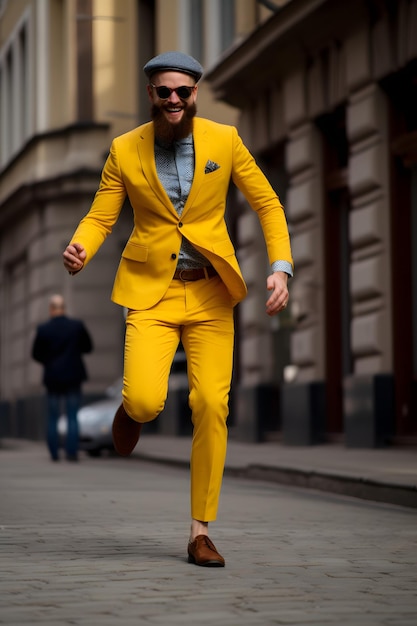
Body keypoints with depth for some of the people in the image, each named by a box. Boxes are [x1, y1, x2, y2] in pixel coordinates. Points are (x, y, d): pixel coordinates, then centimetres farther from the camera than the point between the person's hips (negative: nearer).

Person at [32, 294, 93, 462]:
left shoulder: (43, 329, -9)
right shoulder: (77, 326, -6)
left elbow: (36, 354, -2)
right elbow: (88, 347, 5)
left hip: (52, 378, 0)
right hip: (73, 377, 0)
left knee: (52, 418, 10)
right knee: (72, 416, 4)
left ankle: (54, 453, 8)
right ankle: (72, 452, -4)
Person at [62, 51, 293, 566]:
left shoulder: (224, 140, 0)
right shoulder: (124, 151, -1)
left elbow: (267, 204, 5)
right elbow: (100, 216, 1)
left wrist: (280, 268, -8)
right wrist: (78, 250, -21)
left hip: (210, 294, 1)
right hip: (152, 291, -1)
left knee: (211, 407, -7)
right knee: (147, 401, -21)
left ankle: (200, 533, 6)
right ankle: (131, 405, 20)